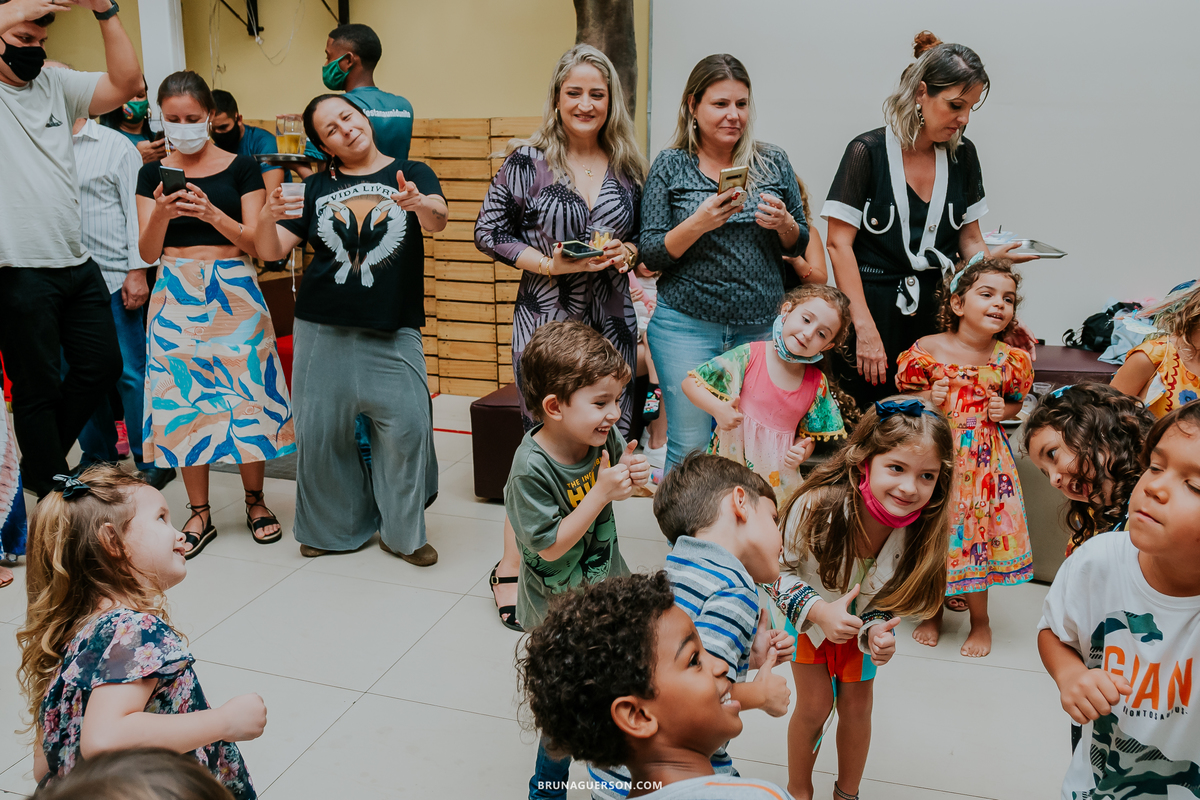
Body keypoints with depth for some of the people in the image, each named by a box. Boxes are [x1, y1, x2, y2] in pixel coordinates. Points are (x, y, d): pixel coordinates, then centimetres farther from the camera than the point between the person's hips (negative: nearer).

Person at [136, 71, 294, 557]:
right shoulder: (153, 174, 8)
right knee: (183, 398, 2)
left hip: (233, 290, -2)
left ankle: (255, 500, 15)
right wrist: (161, 213, -17)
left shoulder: (240, 167, 3)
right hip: (177, 294, 2)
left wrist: (212, 213, -20)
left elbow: (255, 242, -4)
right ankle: (199, 512, 14)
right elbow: (147, 252, 3)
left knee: (247, 393, -3)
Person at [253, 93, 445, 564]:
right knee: (321, 431, 4)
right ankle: (334, 528, 24)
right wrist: (266, 218, -16)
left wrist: (419, 205, -38)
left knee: (407, 427, -12)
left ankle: (402, 532, 7)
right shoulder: (317, 187, 11)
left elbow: (438, 220, -15)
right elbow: (271, 252, 6)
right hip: (323, 330, 3)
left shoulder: (412, 174, 5)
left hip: (392, 332, -2)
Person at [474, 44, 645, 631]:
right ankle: (511, 570, 13)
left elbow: (647, 236, 18)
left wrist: (628, 252, -5)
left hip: (611, 322, 4)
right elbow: (489, 232, -1)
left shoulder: (627, 166, 9)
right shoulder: (527, 161, -2)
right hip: (545, 320, -4)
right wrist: (551, 264, -14)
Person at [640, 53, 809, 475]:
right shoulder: (671, 166, 1)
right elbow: (651, 255, -3)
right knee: (690, 446, -1)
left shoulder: (774, 163, 8)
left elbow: (800, 245, 14)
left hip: (762, 326, 3)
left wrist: (784, 224, -9)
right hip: (688, 325, -2)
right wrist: (699, 223, -20)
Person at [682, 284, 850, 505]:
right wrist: (717, 408, -20)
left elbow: (808, 436, 12)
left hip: (778, 476, 3)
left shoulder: (817, 383, 3)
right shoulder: (749, 356, -7)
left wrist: (800, 454, -10)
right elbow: (690, 382, -5)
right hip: (732, 459, -3)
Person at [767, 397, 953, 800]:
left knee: (858, 703, 13)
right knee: (815, 705, 3)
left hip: (859, 618, 3)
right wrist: (817, 611, -37)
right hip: (805, 613, -3)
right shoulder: (817, 507, -42)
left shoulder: (920, 528, -31)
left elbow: (889, 600, -12)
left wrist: (876, 634, -31)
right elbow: (778, 570, -23)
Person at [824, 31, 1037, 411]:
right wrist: (865, 329, -15)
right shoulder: (868, 152, -6)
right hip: (875, 308, -4)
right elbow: (839, 244, -9)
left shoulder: (962, 155, 8)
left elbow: (970, 241, 12)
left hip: (939, 311, 4)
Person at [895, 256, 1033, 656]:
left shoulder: (1010, 359, -3)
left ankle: (980, 622, 29)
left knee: (977, 536, 5)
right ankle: (933, 612, 34)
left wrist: (1003, 410, -6)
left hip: (985, 460, 1)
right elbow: (903, 399, 3)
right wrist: (927, 399, -16)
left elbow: (1017, 401, 15)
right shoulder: (927, 349, -8)